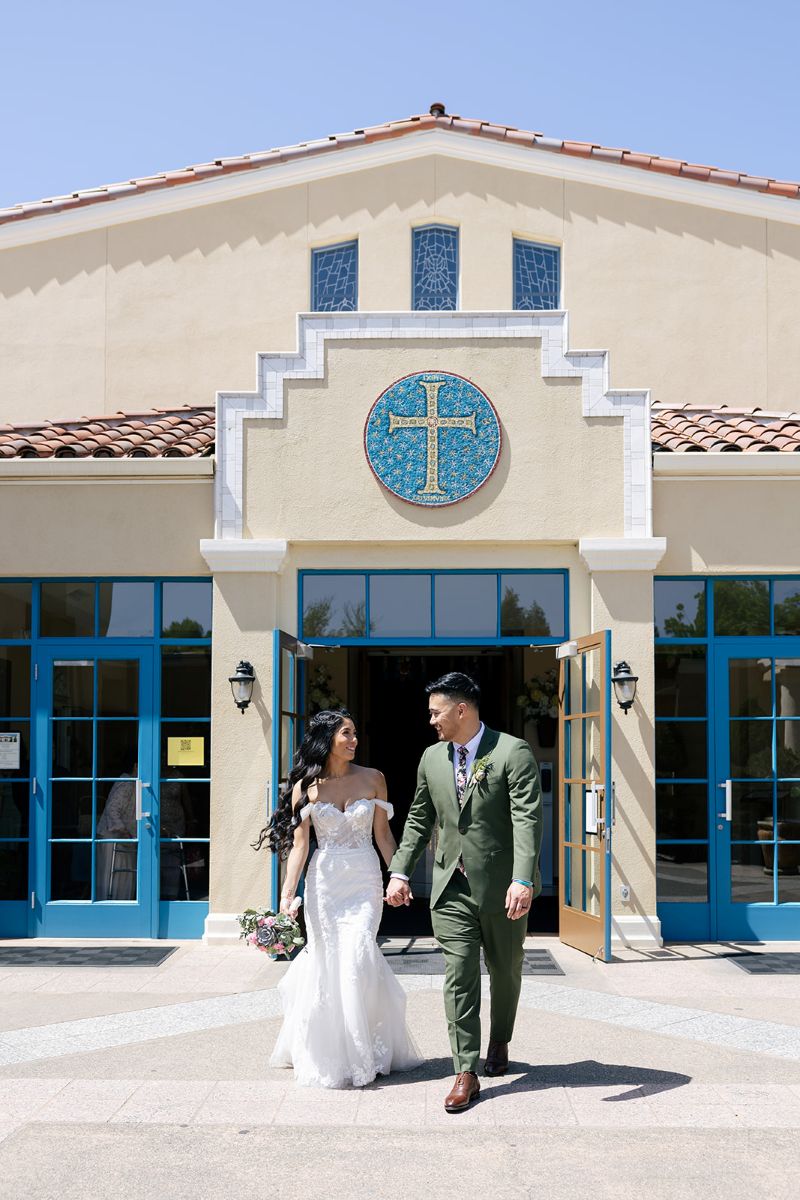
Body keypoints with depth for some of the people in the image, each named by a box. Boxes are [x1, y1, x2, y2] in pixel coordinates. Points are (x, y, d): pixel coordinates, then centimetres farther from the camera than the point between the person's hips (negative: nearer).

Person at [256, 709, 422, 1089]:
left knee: (356, 956, -9)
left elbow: (383, 835, 6)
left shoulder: (372, 779, 3)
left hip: (364, 879, 0)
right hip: (323, 880, 0)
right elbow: (299, 843, -3)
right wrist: (288, 891, -10)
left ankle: (363, 1053, 8)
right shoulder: (306, 786, 0)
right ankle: (327, 1055, 17)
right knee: (326, 961, 1)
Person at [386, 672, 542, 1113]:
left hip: (502, 888, -3)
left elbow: (527, 820, -20)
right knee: (458, 978, -3)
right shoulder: (432, 758, 6)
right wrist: (399, 871, 9)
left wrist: (523, 881, -30)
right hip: (452, 887, 3)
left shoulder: (513, 753, -12)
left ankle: (499, 1042, 40)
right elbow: (419, 820, 16)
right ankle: (466, 1073, 2)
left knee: (505, 973, 15)